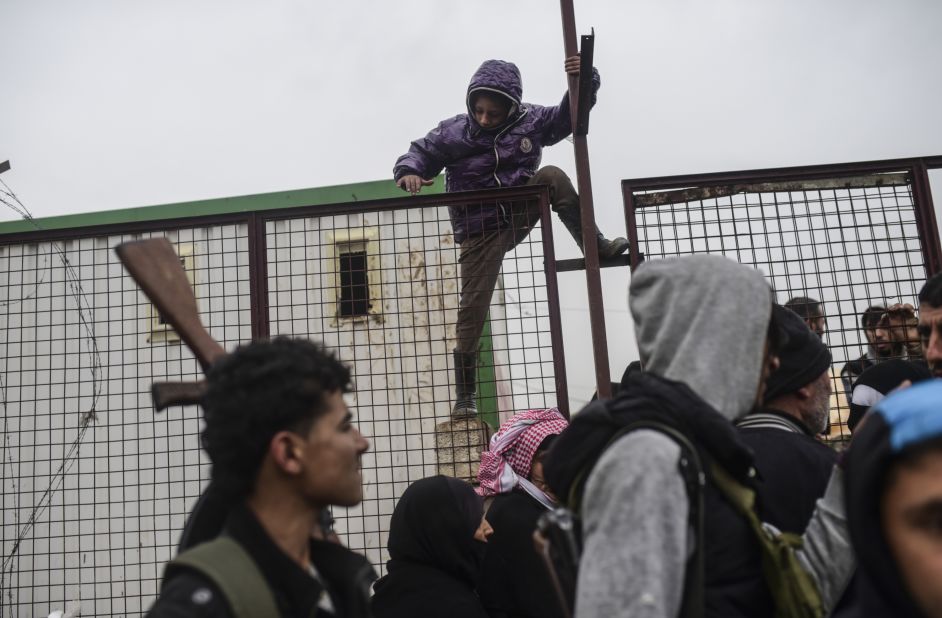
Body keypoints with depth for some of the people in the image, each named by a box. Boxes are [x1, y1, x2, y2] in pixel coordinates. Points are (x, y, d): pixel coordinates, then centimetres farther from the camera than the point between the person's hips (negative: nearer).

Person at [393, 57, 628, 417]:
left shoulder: (530, 121, -5)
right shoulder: (453, 133, -11)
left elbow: (571, 113, 1)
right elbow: (420, 152, -4)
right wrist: (409, 171, -27)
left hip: (520, 213, 2)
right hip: (480, 232, -2)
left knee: (552, 176, -25)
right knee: (473, 307, -8)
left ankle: (596, 246, -17)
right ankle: (465, 395, 4)